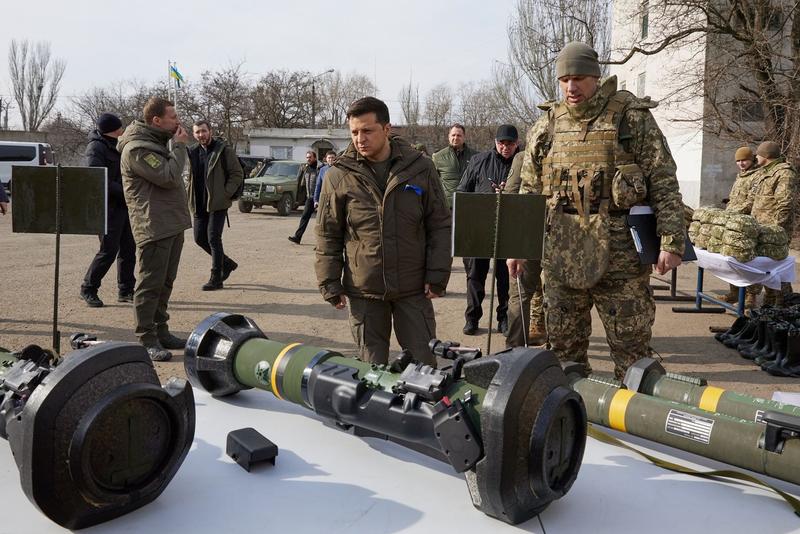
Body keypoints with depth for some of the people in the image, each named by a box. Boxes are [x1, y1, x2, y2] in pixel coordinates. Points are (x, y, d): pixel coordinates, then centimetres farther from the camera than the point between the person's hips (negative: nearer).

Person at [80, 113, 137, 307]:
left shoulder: (116, 145, 15)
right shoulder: (96, 147, -12)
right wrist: (126, 192, -20)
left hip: (124, 205, 8)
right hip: (109, 206, -8)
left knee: (128, 249, 9)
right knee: (109, 250, -8)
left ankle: (125, 290, 18)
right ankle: (88, 289, 7)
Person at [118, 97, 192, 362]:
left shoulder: (159, 141, 17)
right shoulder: (137, 148, -14)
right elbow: (169, 177, -20)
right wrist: (179, 146, -12)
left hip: (173, 224, 10)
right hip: (153, 227, -10)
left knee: (165, 282, 16)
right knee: (150, 284, -4)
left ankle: (161, 331, 26)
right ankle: (147, 340, 3)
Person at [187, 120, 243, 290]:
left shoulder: (223, 150, -6)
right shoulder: (193, 152, 12)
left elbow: (237, 173, -6)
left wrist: (225, 193, -14)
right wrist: (192, 200, 8)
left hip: (217, 203, -7)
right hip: (199, 204, 7)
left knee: (213, 238, -7)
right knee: (200, 238, 8)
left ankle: (216, 279, 2)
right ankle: (227, 263, 28)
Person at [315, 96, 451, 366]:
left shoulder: (420, 168, 0)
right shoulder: (339, 176, -1)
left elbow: (440, 225, 3)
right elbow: (327, 235, 4)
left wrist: (437, 276, -3)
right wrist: (330, 284, 0)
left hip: (414, 289, 0)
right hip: (363, 290, 0)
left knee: (424, 363, 7)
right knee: (372, 367, 11)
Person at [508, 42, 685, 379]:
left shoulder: (632, 117, -1)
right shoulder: (546, 126, 10)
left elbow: (664, 184, -3)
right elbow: (528, 191, 15)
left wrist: (671, 241, -11)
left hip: (620, 256, -3)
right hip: (559, 257, 4)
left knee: (631, 347, 5)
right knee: (563, 349, 12)